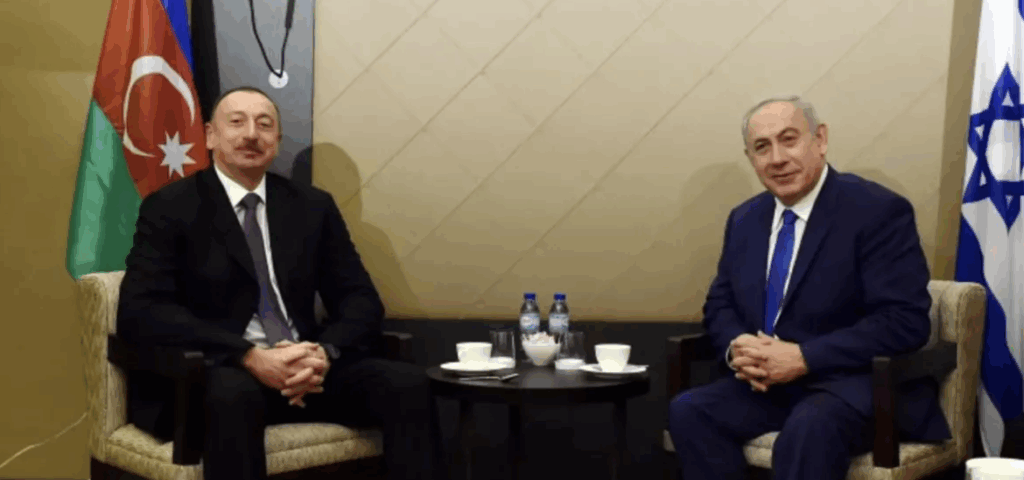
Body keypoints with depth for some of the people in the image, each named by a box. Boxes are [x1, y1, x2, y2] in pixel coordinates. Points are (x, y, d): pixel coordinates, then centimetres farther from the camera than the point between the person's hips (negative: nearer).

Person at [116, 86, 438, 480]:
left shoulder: (314, 206, 12)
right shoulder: (170, 207, 0)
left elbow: (361, 300, 9)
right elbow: (139, 313, -11)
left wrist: (325, 353, -15)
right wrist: (250, 357, -23)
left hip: (304, 368, 4)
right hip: (210, 375, -4)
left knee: (408, 383, -21)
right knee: (234, 394, -38)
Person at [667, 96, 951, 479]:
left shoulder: (878, 210, -10)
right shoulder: (744, 219, 11)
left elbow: (904, 322, -16)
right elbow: (719, 304, 16)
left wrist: (804, 358, -22)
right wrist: (738, 346, -9)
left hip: (859, 383, -6)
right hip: (769, 382, 6)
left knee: (809, 429, -37)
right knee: (688, 410, -20)